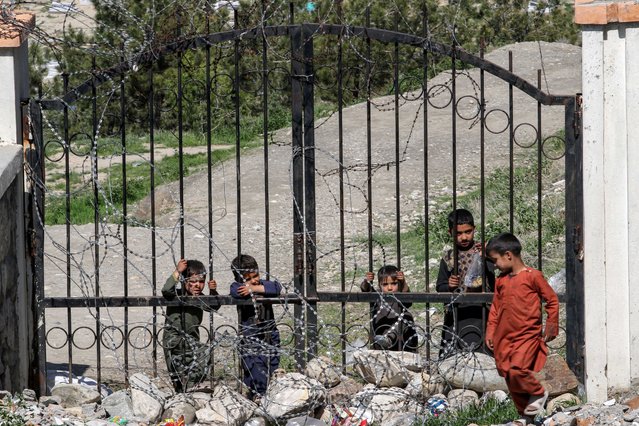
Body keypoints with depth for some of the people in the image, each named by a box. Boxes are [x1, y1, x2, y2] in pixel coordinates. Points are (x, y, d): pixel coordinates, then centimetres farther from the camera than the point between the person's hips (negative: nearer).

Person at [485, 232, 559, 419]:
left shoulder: (533, 276, -6)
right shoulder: (501, 280, 11)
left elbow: (552, 300, -1)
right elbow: (495, 307, 19)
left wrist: (551, 326, -1)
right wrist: (490, 331, 12)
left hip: (527, 335, -6)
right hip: (505, 337, 6)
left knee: (517, 370, -22)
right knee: (508, 375, 6)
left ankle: (538, 393, 3)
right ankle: (525, 412, 17)